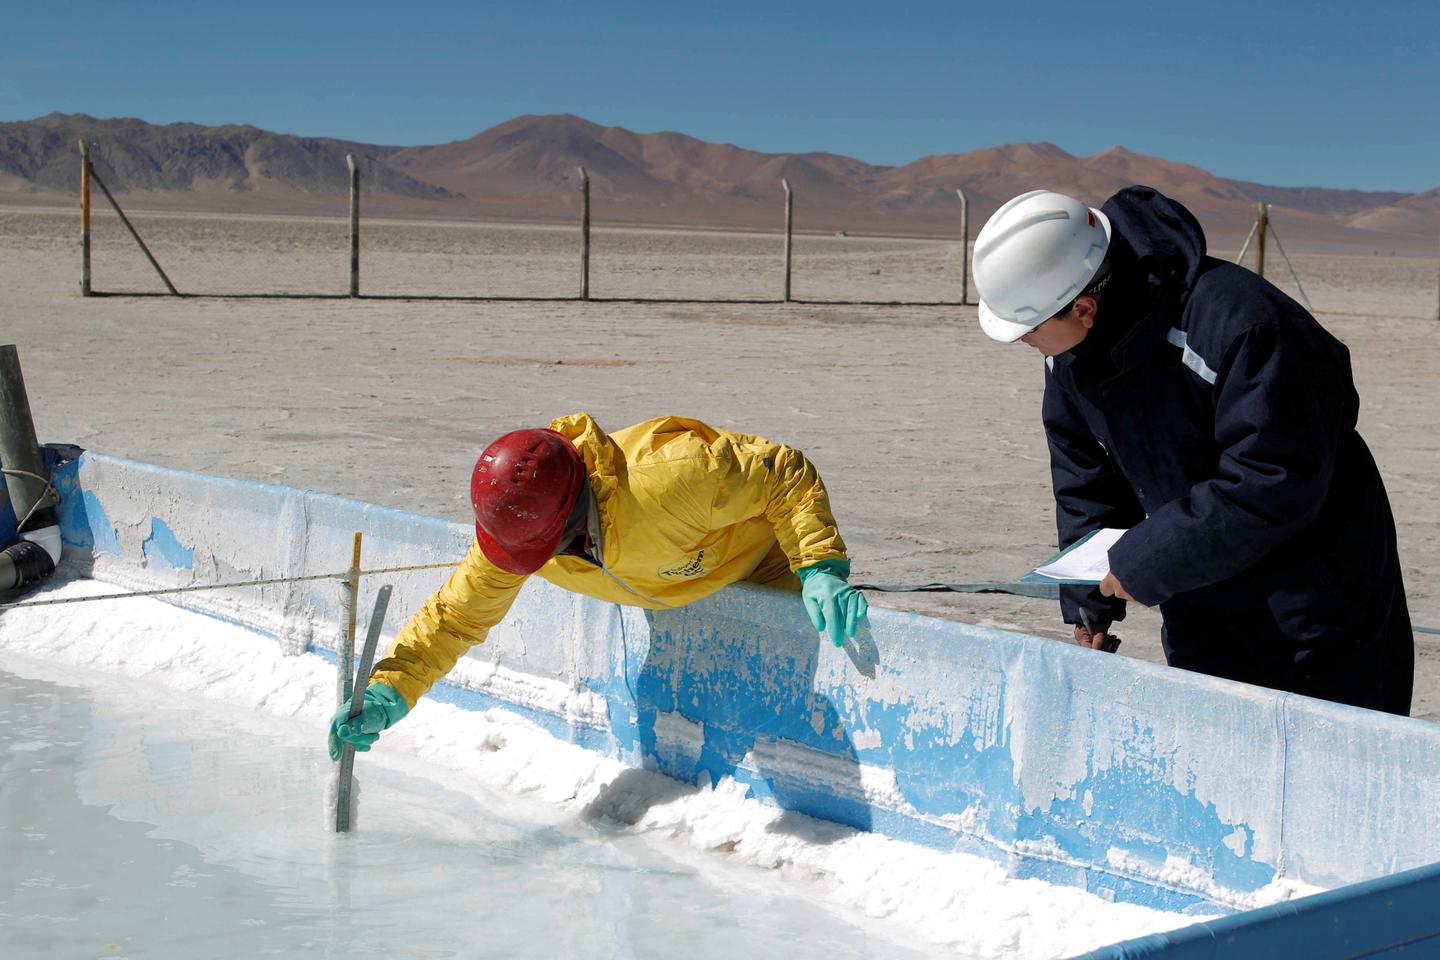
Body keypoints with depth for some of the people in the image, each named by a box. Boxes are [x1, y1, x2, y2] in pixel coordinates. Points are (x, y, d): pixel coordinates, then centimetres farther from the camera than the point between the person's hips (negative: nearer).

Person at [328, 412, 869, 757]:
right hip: (671, 590, 5)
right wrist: (384, 697, -27)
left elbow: (788, 475, -33)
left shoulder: (668, 477, -46)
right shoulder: (515, 528, -27)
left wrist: (821, 570, -41)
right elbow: (454, 617, -16)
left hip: (761, 562, -5)